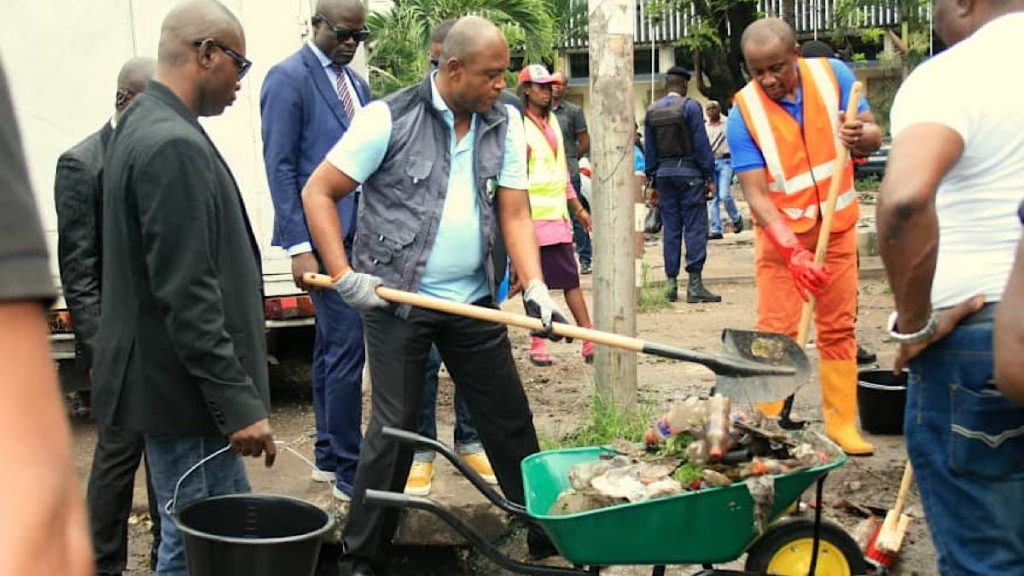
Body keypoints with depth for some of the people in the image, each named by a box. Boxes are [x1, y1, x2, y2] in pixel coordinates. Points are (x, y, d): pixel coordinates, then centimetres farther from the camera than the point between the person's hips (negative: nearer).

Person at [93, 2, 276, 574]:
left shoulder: (144, 126, 12)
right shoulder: (175, 145, -21)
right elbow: (188, 297, -24)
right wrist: (238, 403, -21)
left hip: (173, 380, 11)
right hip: (186, 392, -11)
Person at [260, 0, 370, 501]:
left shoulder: (356, 83, 16)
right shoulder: (288, 78, -7)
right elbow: (280, 167, -11)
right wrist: (299, 247, -16)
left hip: (359, 234, 8)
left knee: (332, 347, 14)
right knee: (346, 348, -8)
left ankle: (328, 456, 24)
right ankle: (348, 472, 1)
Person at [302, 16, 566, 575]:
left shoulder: (505, 125, 2)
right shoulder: (390, 117, -11)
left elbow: (515, 215, 1)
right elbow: (317, 192, -8)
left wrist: (536, 289, -13)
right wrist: (345, 277, -14)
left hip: (473, 300, 4)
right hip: (395, 299, -4)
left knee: (511, 421, 10)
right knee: (394, 428, 1)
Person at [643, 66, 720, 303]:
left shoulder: (652, 111, 9)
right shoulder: (690, 107, -7)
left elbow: (649, 150, 11)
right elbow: (701, 144, -9)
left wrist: (653, 181, 15)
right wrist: (710, 178, -6)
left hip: (663, 174, 5)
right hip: (688, 173, -5)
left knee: (670, 229, 9)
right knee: (695, 228, -3)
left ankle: (671, 283, 9)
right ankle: (694, 284, -6)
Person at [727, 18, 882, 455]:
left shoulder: (832, 75, -11)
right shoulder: (744, 113, -19)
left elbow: (873, 135, -6)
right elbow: (755, 195, -22)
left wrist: (860, 136, -32)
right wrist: (792, 251, -35)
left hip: (837, 225, 3)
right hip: (781, 231, -3)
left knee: (839, 327, 7)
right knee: (774, 331, -7)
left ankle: (842, 423, 14)